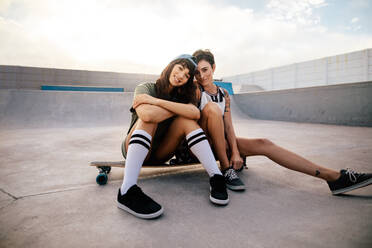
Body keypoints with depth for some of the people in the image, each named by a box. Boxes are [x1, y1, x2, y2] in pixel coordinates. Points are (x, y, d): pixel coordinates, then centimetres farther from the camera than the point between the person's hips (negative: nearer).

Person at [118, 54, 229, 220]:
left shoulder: (180, 96, 4)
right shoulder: (145, 88, -8)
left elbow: (195, 113, -22)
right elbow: (146, 114, -32)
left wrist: (156, 101, -25)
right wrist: (180, 108, -18)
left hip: (160, 153, 3)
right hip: (133, 150, -3)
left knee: (186, 119, -19)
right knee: (149, 117, -31)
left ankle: (216, 177, -28)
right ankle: (127, 191, -42)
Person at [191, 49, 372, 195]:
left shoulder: (223, 94, 8)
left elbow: (228, 125, 1)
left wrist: (235, 151, -14)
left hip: (220, 142, 4)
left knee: (263, 144, -16)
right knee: (212, 107, -30)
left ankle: (335, 177, -16)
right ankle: (226, 169, -26)